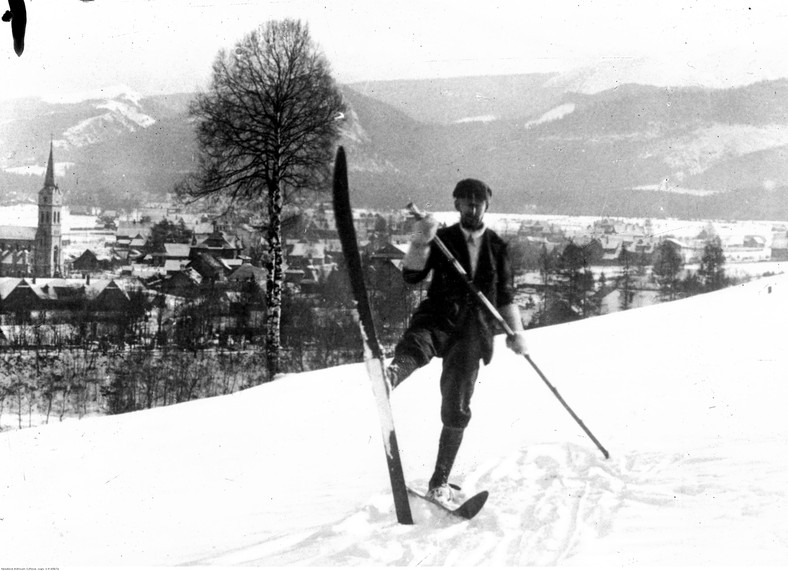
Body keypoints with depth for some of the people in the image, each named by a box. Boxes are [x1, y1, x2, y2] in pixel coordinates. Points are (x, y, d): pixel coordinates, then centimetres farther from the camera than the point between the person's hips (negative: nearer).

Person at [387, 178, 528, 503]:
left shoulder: (497, 247, 16)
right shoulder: (443, 239, 10)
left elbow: (505, 295, 23)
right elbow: (412, 276, -3)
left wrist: (516, 332, 13)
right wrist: (419, 243, -19)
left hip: (473, 330, 2)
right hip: (438, 318, -2)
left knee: (456, 410, -2)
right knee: (416, 344, -39)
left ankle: (440, 482, 8)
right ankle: (392, 375, -74)